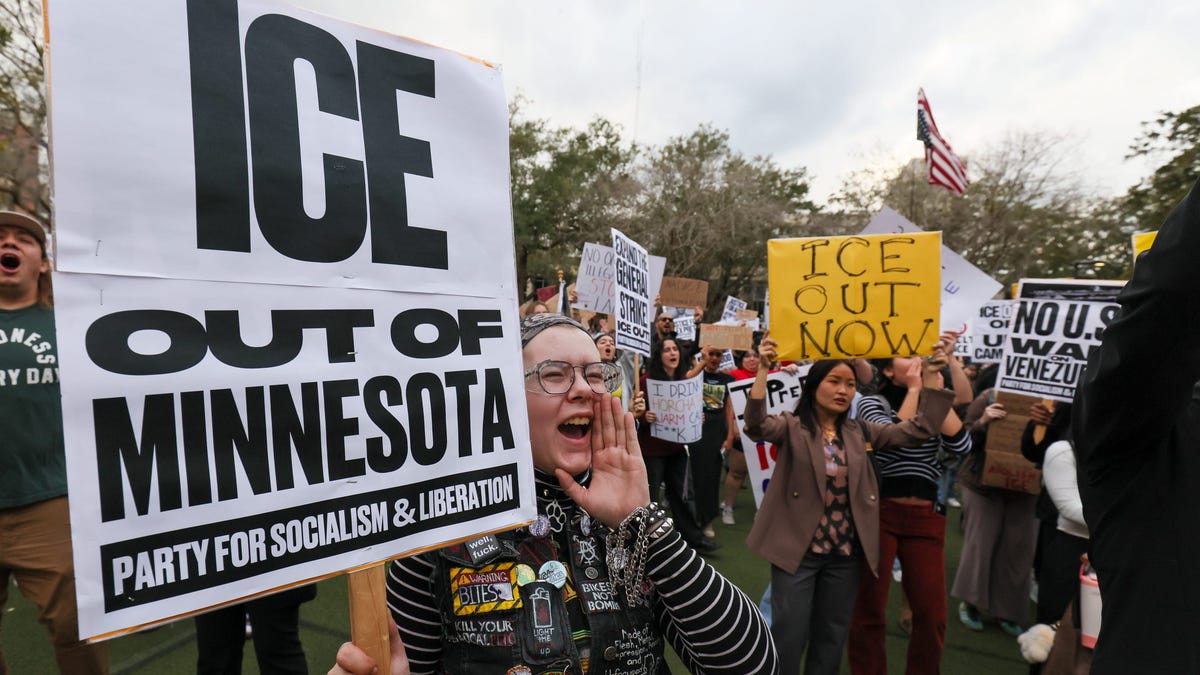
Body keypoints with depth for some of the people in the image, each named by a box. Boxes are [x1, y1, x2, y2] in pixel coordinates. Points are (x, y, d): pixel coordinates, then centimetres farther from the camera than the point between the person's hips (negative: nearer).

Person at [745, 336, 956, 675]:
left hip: (846, 552, 5)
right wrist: (763, 370, -35)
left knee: (832, 636, 20)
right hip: (798, 549, -4)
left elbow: (919, 430, 3)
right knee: (790, 635, 6)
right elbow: (756, 425, -27)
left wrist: (930, 376, -4)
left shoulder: (859, 432, 6)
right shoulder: (792, 427, -8)